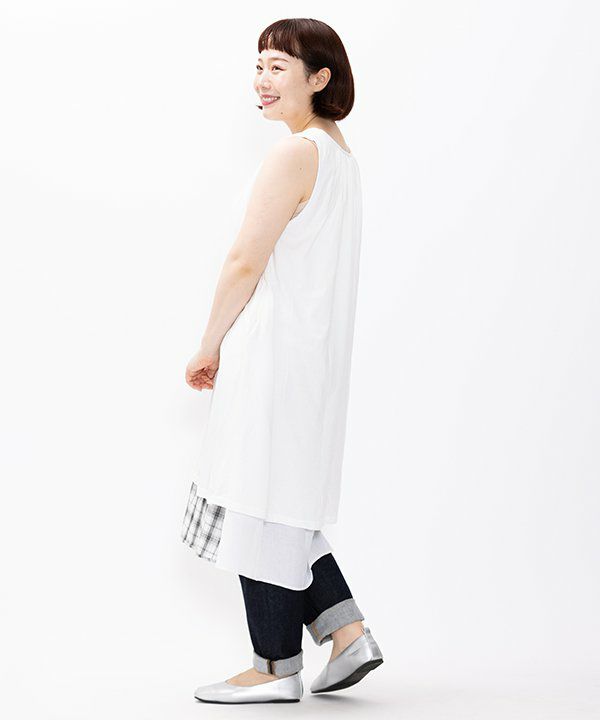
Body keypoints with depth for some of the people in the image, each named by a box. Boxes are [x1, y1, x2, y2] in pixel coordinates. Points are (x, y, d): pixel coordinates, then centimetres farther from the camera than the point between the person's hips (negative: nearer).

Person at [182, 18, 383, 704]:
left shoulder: (294, 154, -15)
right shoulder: (341, 153, 14)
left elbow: (246, 262, -16)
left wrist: (209, 345, -4)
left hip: (274, 355, -10)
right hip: (315, 354, 10)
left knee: (265, 503, -1)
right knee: (284, 502, 17)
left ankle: (277, 666, 9)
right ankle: (346, 629, 17)